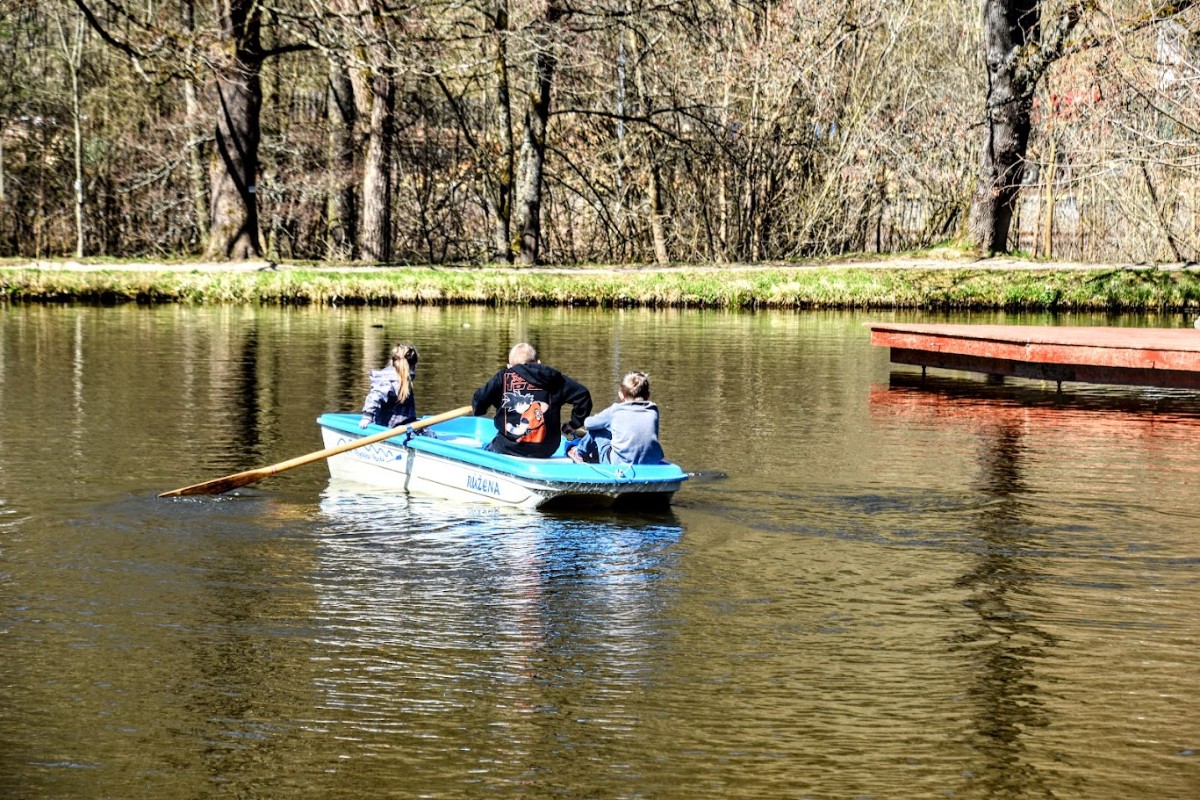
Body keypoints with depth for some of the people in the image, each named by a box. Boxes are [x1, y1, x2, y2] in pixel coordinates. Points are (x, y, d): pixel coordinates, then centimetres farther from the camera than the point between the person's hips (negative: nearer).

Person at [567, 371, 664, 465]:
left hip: (619, 465, -3)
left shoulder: (615, 410, 0)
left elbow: (588, 424, 13)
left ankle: (580, 453, 46)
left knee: (595, 430, 20)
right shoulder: (653, 411, 6)